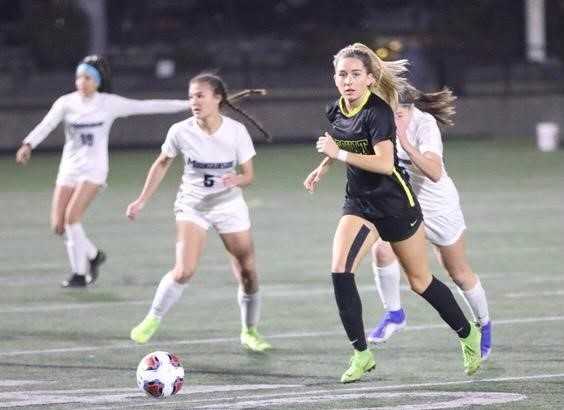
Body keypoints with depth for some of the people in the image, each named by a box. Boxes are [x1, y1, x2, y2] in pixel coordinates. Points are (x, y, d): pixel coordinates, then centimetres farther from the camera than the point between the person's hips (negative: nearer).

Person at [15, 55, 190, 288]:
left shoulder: (110, 104, -4)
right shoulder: (66, 103, -1)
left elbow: (148, 106, -3)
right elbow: (45, 126, -14)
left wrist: (187, 105, -5)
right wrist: (28, 145, -34)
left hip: (93, 170, -4)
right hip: (68, 169, 4)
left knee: (72, 217, -19)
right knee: (58, 225, 0)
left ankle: (80, 273, -6)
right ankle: (93, 255, 26)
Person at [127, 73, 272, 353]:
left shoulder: (236, 131, -16)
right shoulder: (180, 132, -14)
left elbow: (248, 175, -6)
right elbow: (162, 163, 4)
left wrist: (237, 179, -30)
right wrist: (142, 200, 5)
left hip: (229, 204, 1)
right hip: (192, 204, -1)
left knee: (248, 272, 0)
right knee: (184, 271, -20)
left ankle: (250, 332, 23)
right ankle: (153, 319, 1)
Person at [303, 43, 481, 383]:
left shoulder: (377, 112, -22)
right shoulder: (336, 111, 0)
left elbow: (384, 163, -32)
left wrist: (339, 153, -27)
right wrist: (323, 168, 15)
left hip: (395, 204, -6)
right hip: (359, 203, 6)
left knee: (420, 282, 7)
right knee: (340, 272, -15)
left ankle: (469, 335, 30)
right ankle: (362, 354, -6)